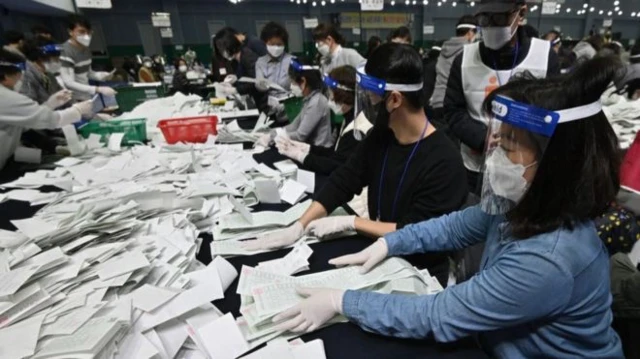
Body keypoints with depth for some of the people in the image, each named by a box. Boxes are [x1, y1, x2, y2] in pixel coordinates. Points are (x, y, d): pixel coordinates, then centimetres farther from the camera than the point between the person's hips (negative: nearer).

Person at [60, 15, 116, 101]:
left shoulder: (85, 49, 6)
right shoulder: (66, 52, -18)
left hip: (87, 98, 7)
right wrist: (99, 89, -33)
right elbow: (69, 84, -24)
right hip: (75, 101, -7)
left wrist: (102, 75, -3)